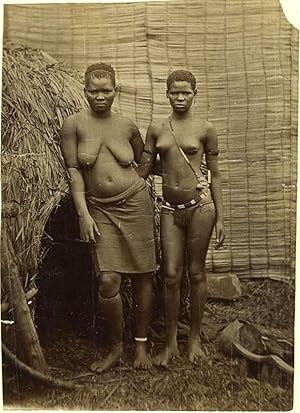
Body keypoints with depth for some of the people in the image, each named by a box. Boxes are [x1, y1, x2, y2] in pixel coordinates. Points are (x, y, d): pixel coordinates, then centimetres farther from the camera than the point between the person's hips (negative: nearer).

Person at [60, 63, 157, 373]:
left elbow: (144, 159, 22)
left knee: (142, 276, 5)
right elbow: (73, 171, -3)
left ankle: (141, 344, 25)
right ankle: (116, 347, 17)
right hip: (100, 210, -1)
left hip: (135, 204, 2)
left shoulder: (127, 126, 5)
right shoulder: (74, 125, 0)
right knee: (108, 281, -9)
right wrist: (83, 214, -9)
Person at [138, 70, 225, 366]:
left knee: (196, 273, 8)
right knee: (171, 275, 3)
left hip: (199, 204, -2)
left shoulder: (204, 129, 2)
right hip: (170, 208, 2)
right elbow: (143, 170, 11)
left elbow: (214, 174, 5)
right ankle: (170, 343, 20)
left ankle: (195, 338, 26)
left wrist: (219, 218, 3)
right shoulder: (156, 129, 9)